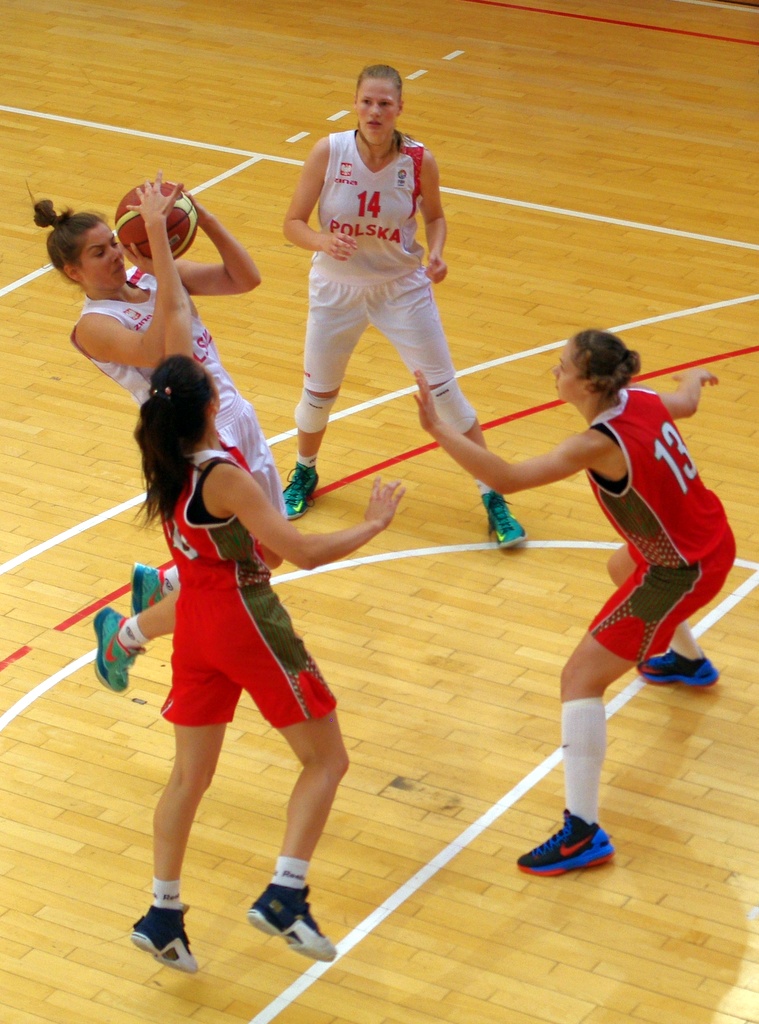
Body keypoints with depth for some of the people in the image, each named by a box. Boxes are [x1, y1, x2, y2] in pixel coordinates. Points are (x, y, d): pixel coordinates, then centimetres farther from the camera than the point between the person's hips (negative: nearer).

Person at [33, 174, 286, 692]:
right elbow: (156, 353, -33)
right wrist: (159, 270, -33)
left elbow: (246, 278, -5)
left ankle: (159, 583, 41)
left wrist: (201, 216, -16)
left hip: (240, 424, 7)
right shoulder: (94, 325, -15)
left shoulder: (157, 276, 3)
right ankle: (122, 636, 26)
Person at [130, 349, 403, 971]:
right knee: (326, 761, 5)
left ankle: (163, 914, 18)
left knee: (190, 775, 16)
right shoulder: (223, 476, -23)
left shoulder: (164, 464, -2)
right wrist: (375, 523, -13)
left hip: (196, 622, 8)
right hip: (247, 622, -8)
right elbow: (304, 554, -23)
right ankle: (284, 897, -6)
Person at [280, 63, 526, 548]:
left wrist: (436, 253, -17)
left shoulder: (420, 161, -16)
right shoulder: (329, 152, -18)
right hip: (337, 288, 1)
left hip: (403, 288, -1)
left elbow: (434, 215, 3)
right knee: (318, 394, 15)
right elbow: (294, 223, -12)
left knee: (446, 393, 0)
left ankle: (494, 499, 11)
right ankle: (305, 475, 46)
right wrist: (325, 241, -32)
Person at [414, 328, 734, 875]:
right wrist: (696, 377, 44)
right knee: (623, 568, 42)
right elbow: (686, 403, 20)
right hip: (711, 539, 10)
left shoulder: (600, 444, -29)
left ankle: (583, 833, -15)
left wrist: (437, 428, -35)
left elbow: (506, 478, -36)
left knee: (581, 678, -9)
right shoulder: (641, 400, -6)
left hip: (683, 572, -10)